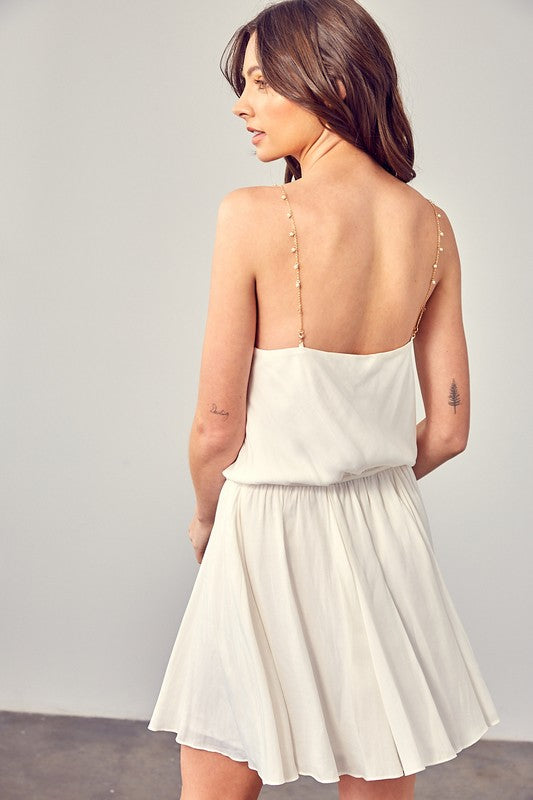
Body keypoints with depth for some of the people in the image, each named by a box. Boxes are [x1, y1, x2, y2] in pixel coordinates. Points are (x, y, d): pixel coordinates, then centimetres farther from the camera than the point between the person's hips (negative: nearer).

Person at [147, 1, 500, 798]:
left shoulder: (253, 215, -17)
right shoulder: (431, 226, -1)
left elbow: (216, 430, -13)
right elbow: (447, 428, 3)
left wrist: (207, 518, 7)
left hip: (270, 546, -5)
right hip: (387, 539, 5)